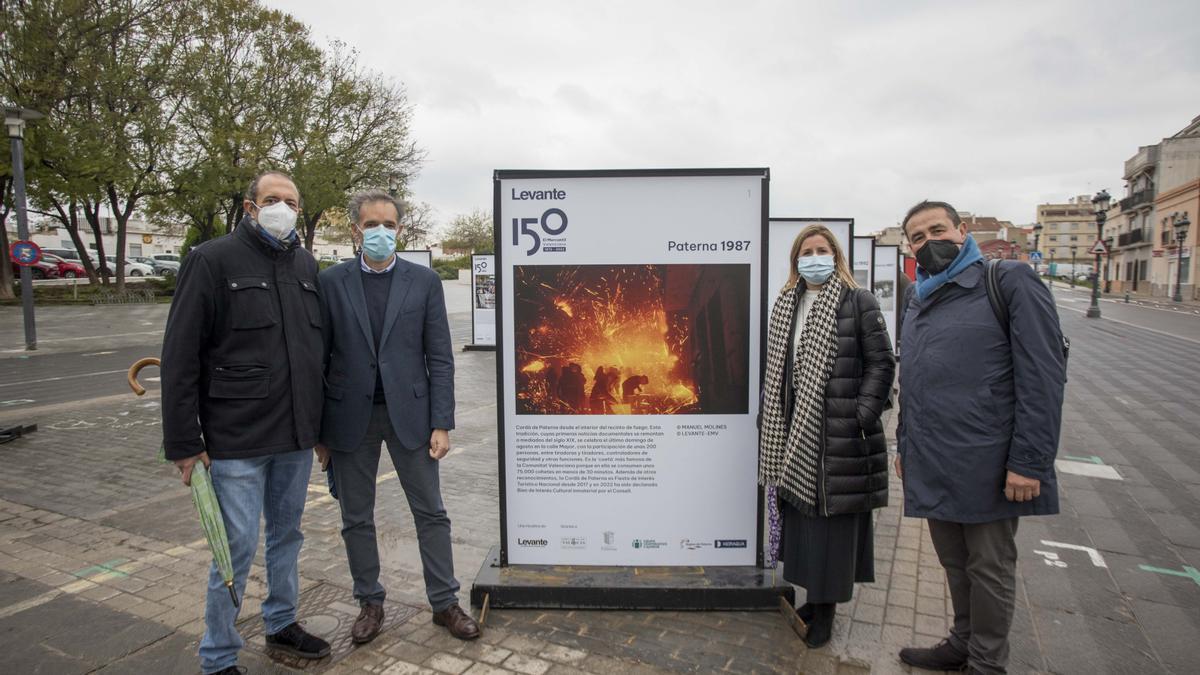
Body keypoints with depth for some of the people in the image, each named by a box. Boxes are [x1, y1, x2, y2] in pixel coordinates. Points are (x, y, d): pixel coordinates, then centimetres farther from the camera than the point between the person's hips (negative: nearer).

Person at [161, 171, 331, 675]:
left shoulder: (305, 264, 9)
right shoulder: (212, 260, -7)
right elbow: (180, 357, -9)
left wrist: (321, 424, 13)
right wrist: (183, 443, -11)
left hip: (297, 435, 5)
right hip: (237, 439, -5)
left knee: (287, 534, 18)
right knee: (237, 547, 2)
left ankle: (282, 625, 37)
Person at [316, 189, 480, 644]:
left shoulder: (424, 281, 0)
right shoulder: (331, 282, 1)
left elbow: (439, 358, -1)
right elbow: (320, 358, 2)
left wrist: (441, 424, -7)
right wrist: (318, 432, 1)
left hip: (409, 412, 0)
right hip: (350, 417, 1)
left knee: (431, 512, 7)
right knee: (356, 518, 12)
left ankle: (445, 603, 23)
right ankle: (370, 603, 31)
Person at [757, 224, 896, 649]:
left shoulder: (859, 303, -4)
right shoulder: (785, 306, 12)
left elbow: (881, 363, -6)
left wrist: (861, 415, -15)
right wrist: (769, 420, 10)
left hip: (839, 434, -5)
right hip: (794, 430, 5)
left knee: (834, 514, 2)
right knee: (800, 510, 12)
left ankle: (827, 606, 18)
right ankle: (815, 594, 30)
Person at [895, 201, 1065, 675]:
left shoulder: (1009, 282, -8)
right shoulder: (919, 298, 14)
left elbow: (1043, 375, -14)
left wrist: (1029, 461, -18)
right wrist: (905, 445, 18)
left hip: (986, 466, -6)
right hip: (932, 464, 6)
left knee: (989, 568, 10)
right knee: (954, 562, 20)